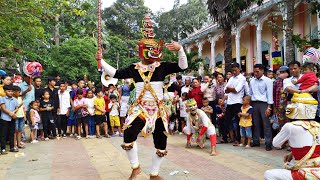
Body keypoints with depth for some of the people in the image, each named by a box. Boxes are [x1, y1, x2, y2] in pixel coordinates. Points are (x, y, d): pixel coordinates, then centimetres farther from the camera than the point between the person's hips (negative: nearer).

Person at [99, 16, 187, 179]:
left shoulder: (162, 67, 0)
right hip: (139, 108, 0)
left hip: (158, 109, 1)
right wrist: (101, 61, -1)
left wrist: (180, 49, -22)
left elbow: (182, 66, -8)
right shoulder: (134, 68, 4)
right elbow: (115, 73, 4)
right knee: (128, 134, -20)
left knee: (161, 142, 7)